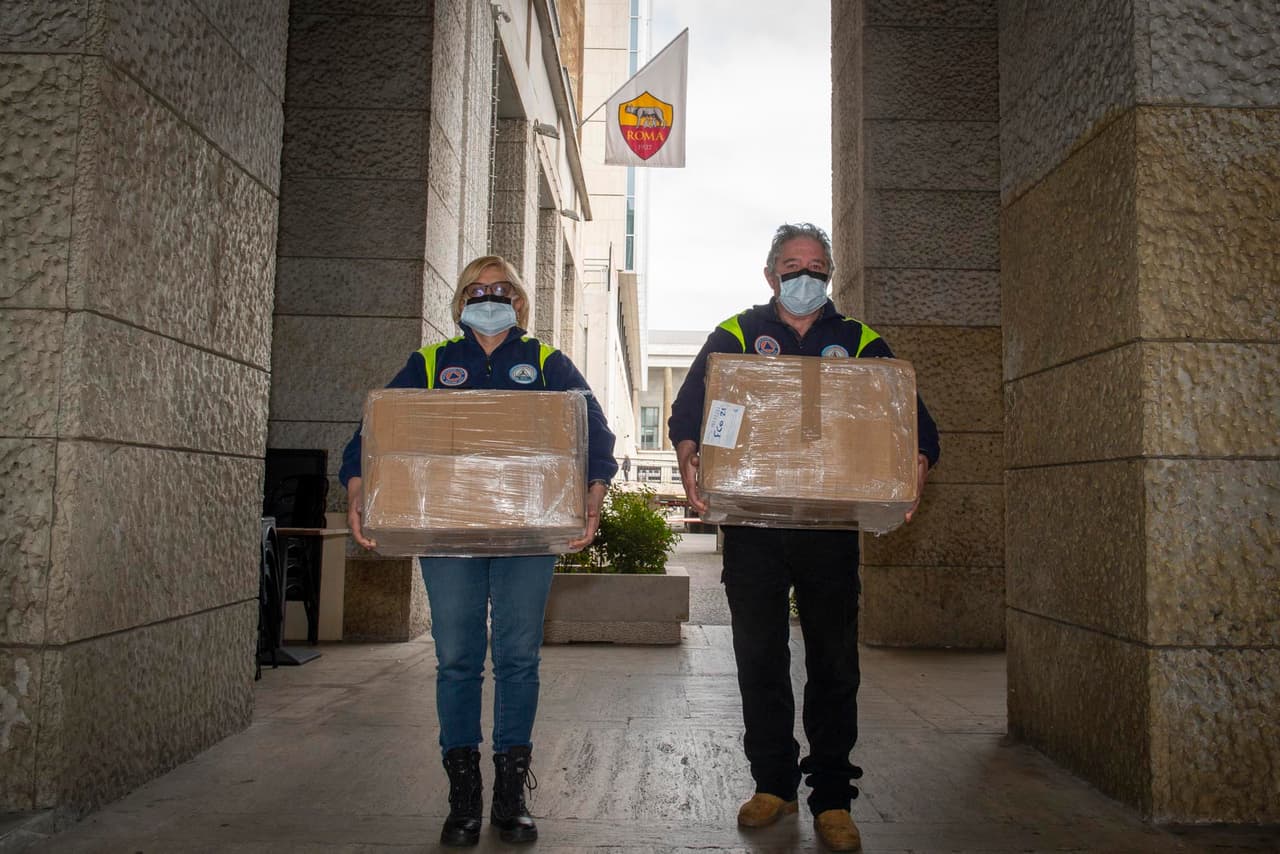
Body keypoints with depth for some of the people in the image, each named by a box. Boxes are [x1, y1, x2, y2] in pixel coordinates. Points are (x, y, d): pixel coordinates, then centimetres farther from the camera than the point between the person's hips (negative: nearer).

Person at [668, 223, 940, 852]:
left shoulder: (860, 343, 11)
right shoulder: (735, 335, 9)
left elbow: (914, 420, 5)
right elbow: (688, 407, 0)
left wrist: (916, 469, -17)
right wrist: (688, 458, -21)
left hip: (832, 526, 0)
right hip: (752, 524, 0)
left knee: (834, 664, 4)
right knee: (759, 659, 7)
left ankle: (832, 799, 16)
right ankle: (772, 784, 23)